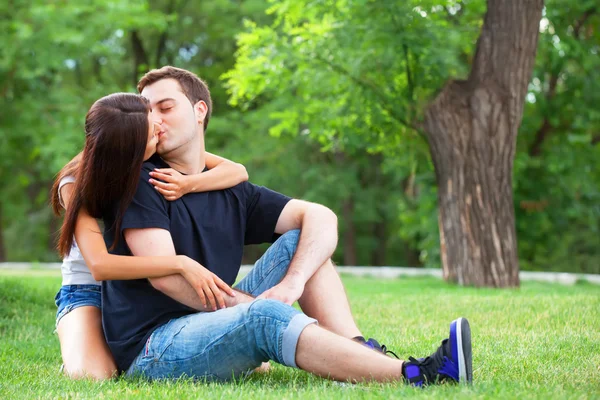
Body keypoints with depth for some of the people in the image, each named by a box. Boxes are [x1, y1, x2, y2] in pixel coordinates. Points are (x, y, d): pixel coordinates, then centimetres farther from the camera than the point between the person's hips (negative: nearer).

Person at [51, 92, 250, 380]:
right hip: (89, 290, -4)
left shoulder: (163, 153, -10)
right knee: (90, 374, -32)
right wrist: (181, 264, -44)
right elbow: (99, 265, -35)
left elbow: (238, 171, -12)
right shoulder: (76, 186, -21)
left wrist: (189, 184, -34)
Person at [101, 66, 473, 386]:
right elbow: (164, 275, -17)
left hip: (209, 327, 6)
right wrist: (254, 305, -18)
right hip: (149, 349, -6)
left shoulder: (232, 191, 13)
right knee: (265, 316, -33)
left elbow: (321, 217, 2)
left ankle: (364, 354, -23)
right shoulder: (142, 182, -4)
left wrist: (292, 283, -17)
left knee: (298, 240, -1)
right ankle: (413, 376, -40)